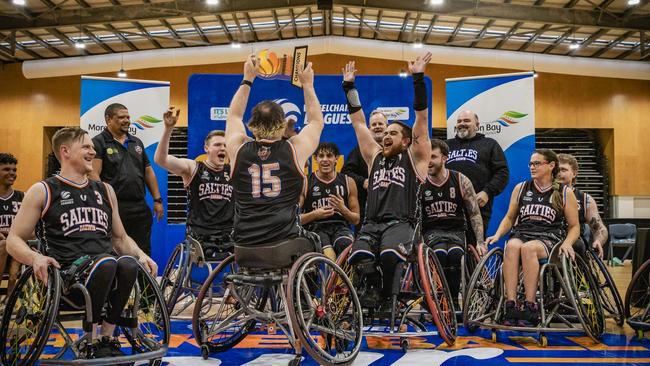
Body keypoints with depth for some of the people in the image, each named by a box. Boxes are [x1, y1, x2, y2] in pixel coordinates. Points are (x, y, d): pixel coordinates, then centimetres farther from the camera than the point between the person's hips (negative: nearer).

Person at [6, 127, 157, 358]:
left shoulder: (105, 191, 22)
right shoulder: (43, 191, 9)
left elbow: (120, 237, 29)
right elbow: (14, 240, 6)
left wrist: (141, 255, 8)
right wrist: (35, 258, -16)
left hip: (108, 278, 4)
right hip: (67, 275, -4)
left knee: (128, 263, -32)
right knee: (106, 262, -36)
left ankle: (107, 337, -12)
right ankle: (92, 342, -17)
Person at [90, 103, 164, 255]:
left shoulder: (136, 142, 18)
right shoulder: (99, 142, -1)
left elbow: (148, 172, 19)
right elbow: (94, 174, -11)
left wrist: (157, 200, 12)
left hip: (140, 207, 6)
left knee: (143, 253, 9)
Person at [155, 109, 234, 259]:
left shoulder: (233, 171, 8)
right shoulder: (193, 168, -1)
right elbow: (160, 159, -14)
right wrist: (168, 129, -29)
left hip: (228, 237, 2)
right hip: (199, 235, -2)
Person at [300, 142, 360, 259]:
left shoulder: (348, 182, 12)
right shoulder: (306, 182, 6)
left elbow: (356, 220, 14)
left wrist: (343, 209, -6)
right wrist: (314, 214, -13)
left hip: (340, 227, 2)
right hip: (316, 228, -2)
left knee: (347, 245, -35)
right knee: (328, 253, -36)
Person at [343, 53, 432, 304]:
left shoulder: (414, 158, 11)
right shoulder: (375, 157, 22)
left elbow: (422, 118, 3)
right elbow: (358, 122, 24)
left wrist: (418, 79, -3)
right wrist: (349, 86, 21)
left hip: (401, 223, -3)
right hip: (371, 224, 3)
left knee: (389, 254, -36)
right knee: (359, 257, -31)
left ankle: (389, 298, -9)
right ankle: (372, 286, -2)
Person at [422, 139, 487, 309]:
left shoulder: (461, 181, 1)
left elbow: (475, 214, 3)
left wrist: (480, 241, -7)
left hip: (456, 231, 0)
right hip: (432, 231, 0)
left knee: (454, 253, -34)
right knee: (440, 253, -35)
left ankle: (454, 300, -17)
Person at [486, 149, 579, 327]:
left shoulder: (564, 193, 10)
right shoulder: (520, 188, 18)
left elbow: (574, 226, 10)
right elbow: (509, 217, 22)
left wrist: (567, 243, -10)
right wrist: (497, 235, 4)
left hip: (549, 238, -2)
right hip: (521, 233, 2)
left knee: (528, 248, -38)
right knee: (512, 246, -35)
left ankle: (530, 307, -36)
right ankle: (511, 306, -40)